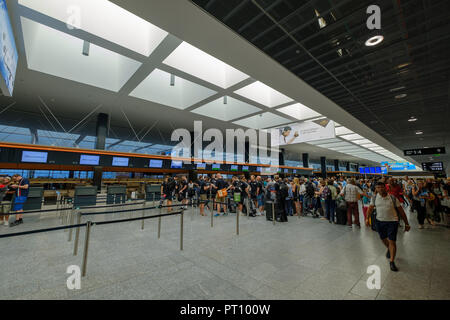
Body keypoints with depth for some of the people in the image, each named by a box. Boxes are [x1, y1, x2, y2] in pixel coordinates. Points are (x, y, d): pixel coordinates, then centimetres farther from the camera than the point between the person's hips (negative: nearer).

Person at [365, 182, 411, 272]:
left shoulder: (393, 198, -8)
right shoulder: (374, 198, -1)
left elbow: (401, 211, 0)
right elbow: (370, 208, 9)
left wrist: (406, 224, 1)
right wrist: (367, 218, -2)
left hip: (392, 221, -3)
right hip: (379, 221, 3)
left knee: (392, 241, -4)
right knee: (383, 239, 18)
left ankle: (392, 262, 6)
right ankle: (389, 249, 50)